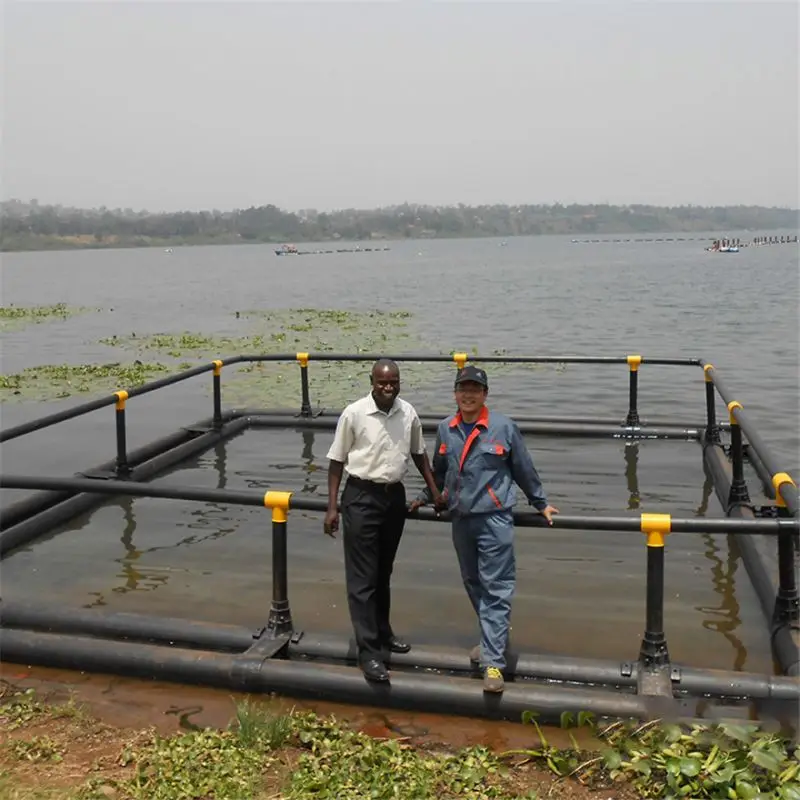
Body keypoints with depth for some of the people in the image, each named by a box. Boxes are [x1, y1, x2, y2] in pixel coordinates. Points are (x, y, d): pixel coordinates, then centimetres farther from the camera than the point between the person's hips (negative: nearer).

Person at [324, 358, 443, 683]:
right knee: (362, 577, -3)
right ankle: (369, 651, 2)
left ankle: (382, 632, 35)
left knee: (384, 572, 19)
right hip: (361, 497, -4)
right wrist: (332, 507, -7)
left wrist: (434, 490, 11)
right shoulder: (354, 414, -12)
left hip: (395, 496, 4)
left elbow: (418, 453, 15)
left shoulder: (408, 413, -1)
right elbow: (337, 460, -5)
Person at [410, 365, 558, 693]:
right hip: (461, 520, 5)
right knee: (473, 585, 16)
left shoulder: (504, 427, -6)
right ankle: (493, 639, 35)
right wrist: (425, 498, 28)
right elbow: (439, 471, 21)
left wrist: (542, 505, 13)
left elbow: (525, 470, 5)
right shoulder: (445, 429, 4)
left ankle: (493, 662, -4)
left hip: (494, 519, -5)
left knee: (496, 590, -5)